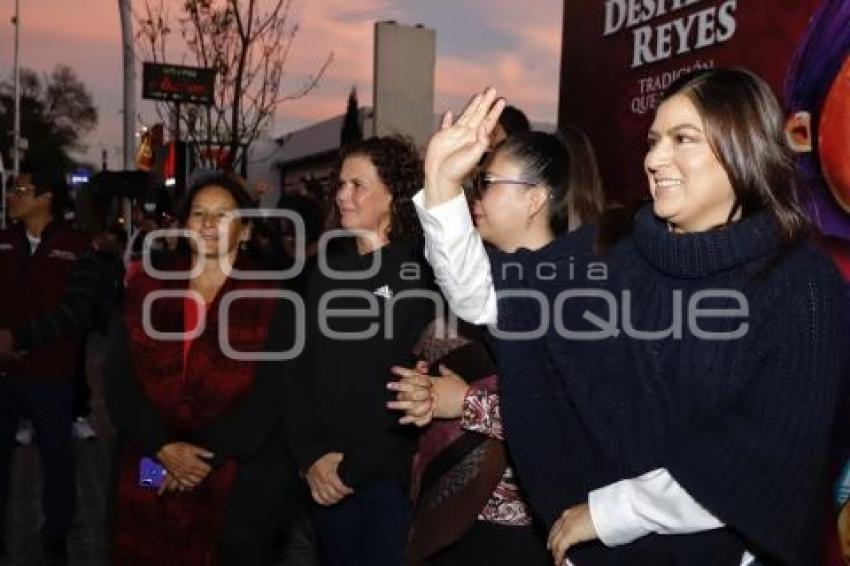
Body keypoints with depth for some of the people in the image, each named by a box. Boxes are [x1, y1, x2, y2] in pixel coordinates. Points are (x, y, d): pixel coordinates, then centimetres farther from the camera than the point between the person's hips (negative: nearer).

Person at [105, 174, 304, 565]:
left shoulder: (270, 299, -2)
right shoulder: (147, 290, 6)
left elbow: (272, 393, -9)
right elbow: (118, 380, 1)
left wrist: (209, 458, -14)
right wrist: (163, 448, -12)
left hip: (239, 479, -2)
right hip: (152, 475, 3)